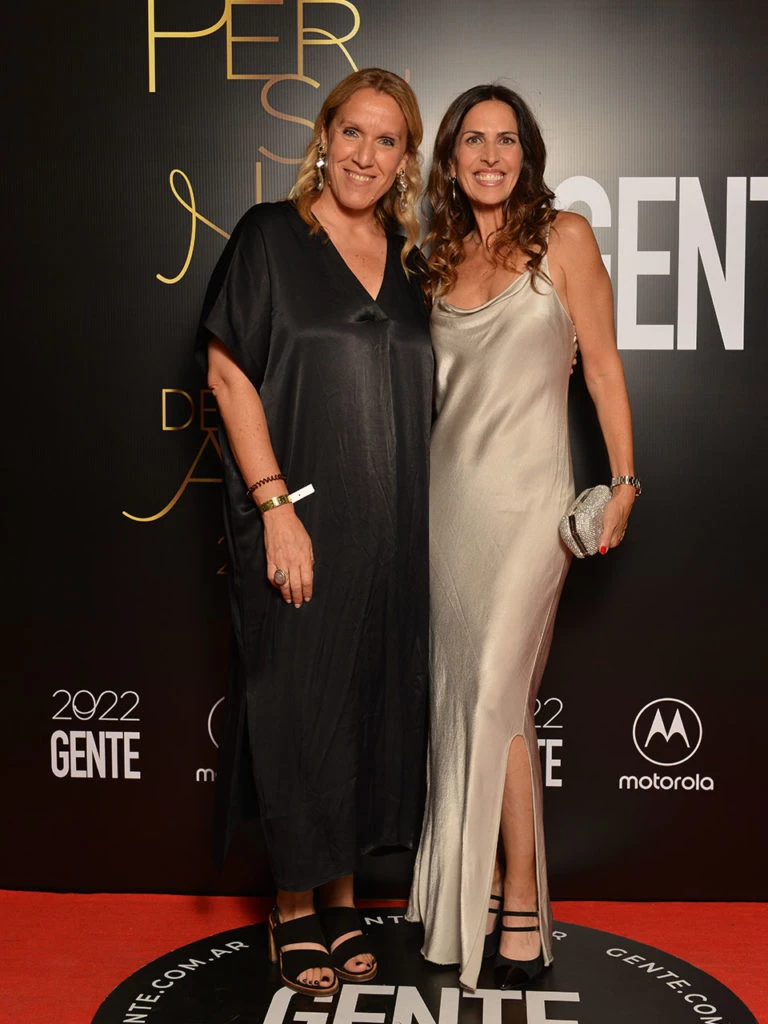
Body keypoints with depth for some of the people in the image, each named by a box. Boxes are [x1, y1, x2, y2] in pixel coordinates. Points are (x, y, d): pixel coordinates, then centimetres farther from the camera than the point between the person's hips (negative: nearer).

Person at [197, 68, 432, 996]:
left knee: (372, 702, 10)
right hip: (298, 522, -5)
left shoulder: (406, 259, 12)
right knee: (298, 704, 3)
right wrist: (276, 506, -15)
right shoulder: (269, 236, -2)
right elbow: (229, 373, -8)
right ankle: (294, 908, 21)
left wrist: (420, 516, 8)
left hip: (392, 527, 5)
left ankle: (341, 896, 27)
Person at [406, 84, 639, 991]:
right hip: (446, 493, 5)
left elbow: (603, 365, 0)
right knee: (458, 691, 6)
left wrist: (623, 482, -4)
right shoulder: (439, 257, 13)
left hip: (526, 494, -4)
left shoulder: (563, 238, 1)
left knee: (495, 692, -10)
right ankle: (472, 885, 20)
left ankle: (520, 904, 3)